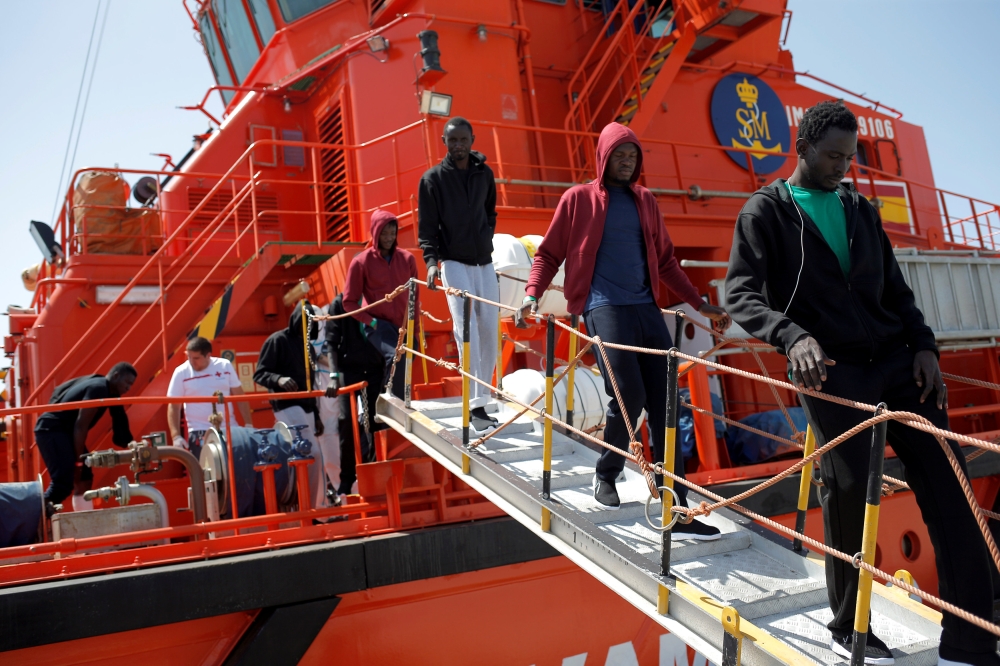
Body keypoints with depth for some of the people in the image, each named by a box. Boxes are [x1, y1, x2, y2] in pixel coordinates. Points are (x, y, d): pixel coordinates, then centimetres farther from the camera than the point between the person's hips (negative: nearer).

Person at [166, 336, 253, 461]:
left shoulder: (225, 366, 1)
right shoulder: (181, 373, -4)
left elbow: (239, 397, 7)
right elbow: (173, 407, -2)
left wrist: (248, 425, 3)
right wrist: (176, 436, -11)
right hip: (199, 432, -2)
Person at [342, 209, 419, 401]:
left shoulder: (407, 259, 6)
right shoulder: (361, 262, -3)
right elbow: (349, 302, 1)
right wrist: (371, 322, -11)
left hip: (403, 326, 4)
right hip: (378, 325, -4)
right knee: (395, 356, -29)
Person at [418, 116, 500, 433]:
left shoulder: (485, 173, 8)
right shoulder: (432, 178, -3)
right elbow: (427, 226, -5)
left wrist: (486, 240, 13)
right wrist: (431, 260, -17)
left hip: (485, 263, 5)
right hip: (455, 263, -4)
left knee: (489, 332, 2)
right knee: (467, 330, -16)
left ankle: (482, 402, 12)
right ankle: (475, 407, -17)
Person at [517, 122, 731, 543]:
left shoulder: (645, 202, 18)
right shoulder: (578, 198, 6)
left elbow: (665, 261, 22)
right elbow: (549, 254, 8)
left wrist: (701, 305, 18)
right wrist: (532, 295, -8)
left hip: (646, 309, 5)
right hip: (605, 308, -4)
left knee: (663, 405, -2)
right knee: (629, 397, -15)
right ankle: (606, 474, 15)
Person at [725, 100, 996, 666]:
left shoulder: (860, 209, 19)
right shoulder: (766, 211, 3)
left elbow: (895, 288, 20)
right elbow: (741, 293, -9)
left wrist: (923, 345, 5)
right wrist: (792, 336, -26)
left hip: (896, 361, 6)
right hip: (829, 367, -5)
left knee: (948, 486, -1)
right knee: (849, 488, -4)